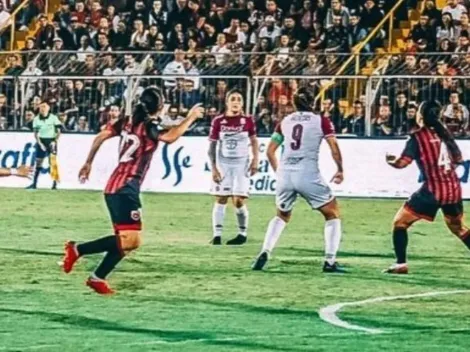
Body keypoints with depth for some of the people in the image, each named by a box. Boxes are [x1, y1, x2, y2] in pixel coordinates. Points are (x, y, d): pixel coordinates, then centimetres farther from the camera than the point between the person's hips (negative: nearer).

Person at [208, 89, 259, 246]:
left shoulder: (248, 120, -2)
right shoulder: (218, 121, -2)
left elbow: (254, 141, 9)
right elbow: (212, 147, 1)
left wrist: (255, 160, -3)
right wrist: (213, 168, -5)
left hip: (241, 165, -1)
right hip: (223, 164, 1)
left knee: (239, 201, -7)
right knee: (221, 199, -1)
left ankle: (242, 233, 9)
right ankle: (217, 235, 2)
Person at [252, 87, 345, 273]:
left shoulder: (285, 121, 13)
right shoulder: (321, 121, 3)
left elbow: (270, 151, 15)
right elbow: (334, 148, -4)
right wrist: (340, 170, 10)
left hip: (285, 174, 4)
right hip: (308, 175, -4)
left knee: (282, 215, 26)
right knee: (332, 214, 11)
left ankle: (265, 253, 8)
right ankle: (330, 261, 0)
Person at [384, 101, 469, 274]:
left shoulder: (418, 136, -6)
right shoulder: (444, 133, 10)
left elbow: (402, 162, -12)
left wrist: (390, 160, 8)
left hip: (433, 189, -6)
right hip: (454, 188, 6)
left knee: (400, 222, 6)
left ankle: (401, 264, -4)